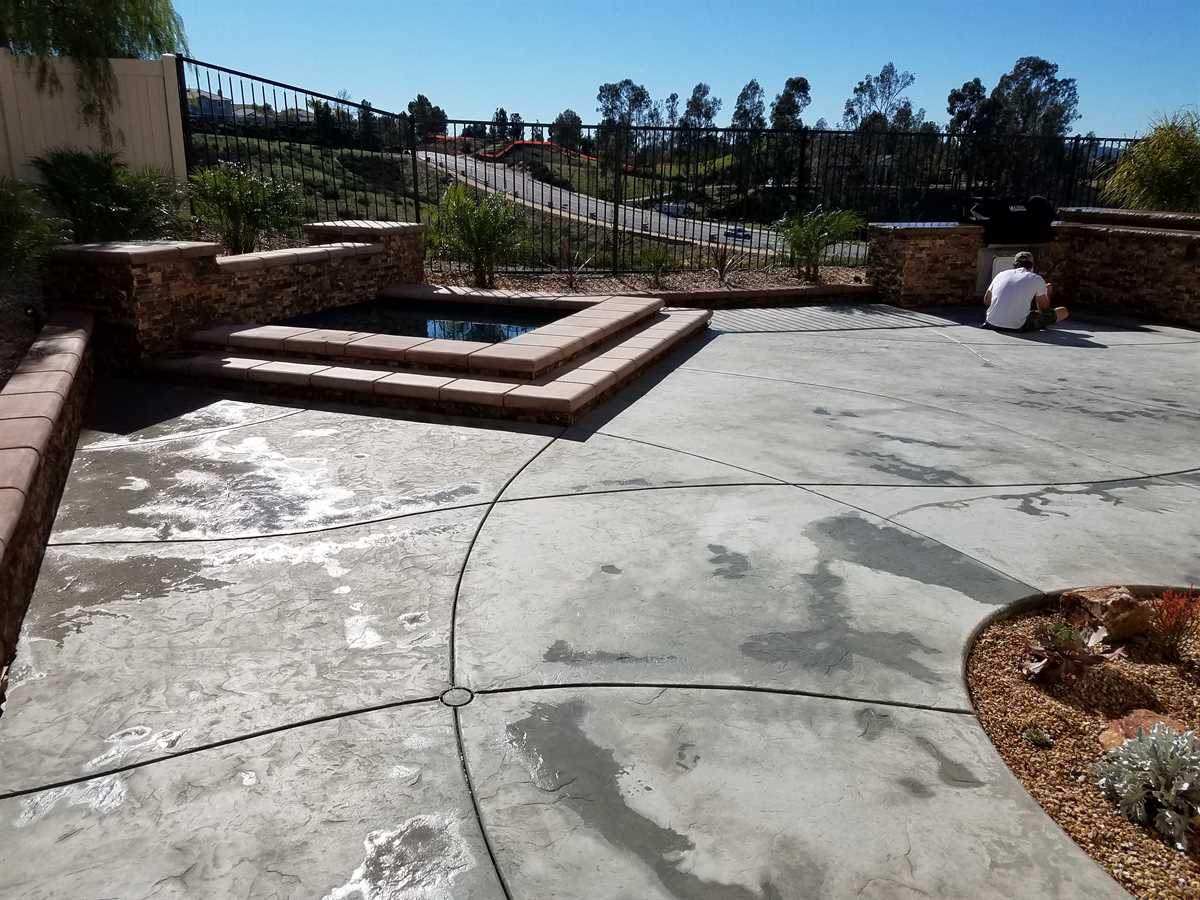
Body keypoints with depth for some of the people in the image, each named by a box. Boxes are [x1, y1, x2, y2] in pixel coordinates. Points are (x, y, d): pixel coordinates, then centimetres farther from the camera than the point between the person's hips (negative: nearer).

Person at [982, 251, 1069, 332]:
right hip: (1018, 327, -6)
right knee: (1063, 311, 13)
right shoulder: (1037, 279, 4)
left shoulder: (1001, 275, 13)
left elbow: (986, 301, 22)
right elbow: (1044, 308, 11)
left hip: (992, 324, 6)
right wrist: (1047, 292, 32)